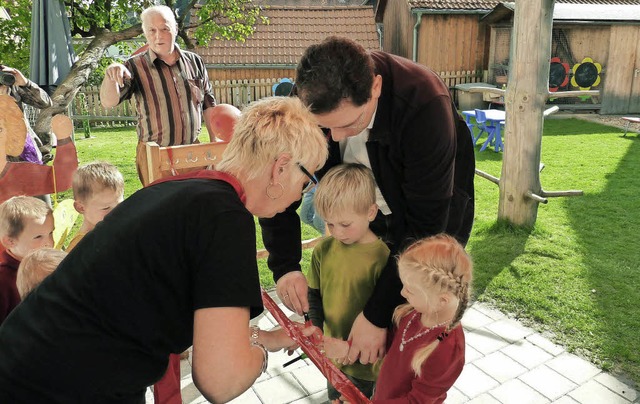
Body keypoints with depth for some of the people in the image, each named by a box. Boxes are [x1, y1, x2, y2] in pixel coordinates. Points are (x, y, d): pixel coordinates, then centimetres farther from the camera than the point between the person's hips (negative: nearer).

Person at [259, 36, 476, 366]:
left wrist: (378, 314, -31)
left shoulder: (425, 104, -37)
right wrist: (284, 266, -22)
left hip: (436, 212, -3)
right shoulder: (308, 99, -24)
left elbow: (425, 224, -33)